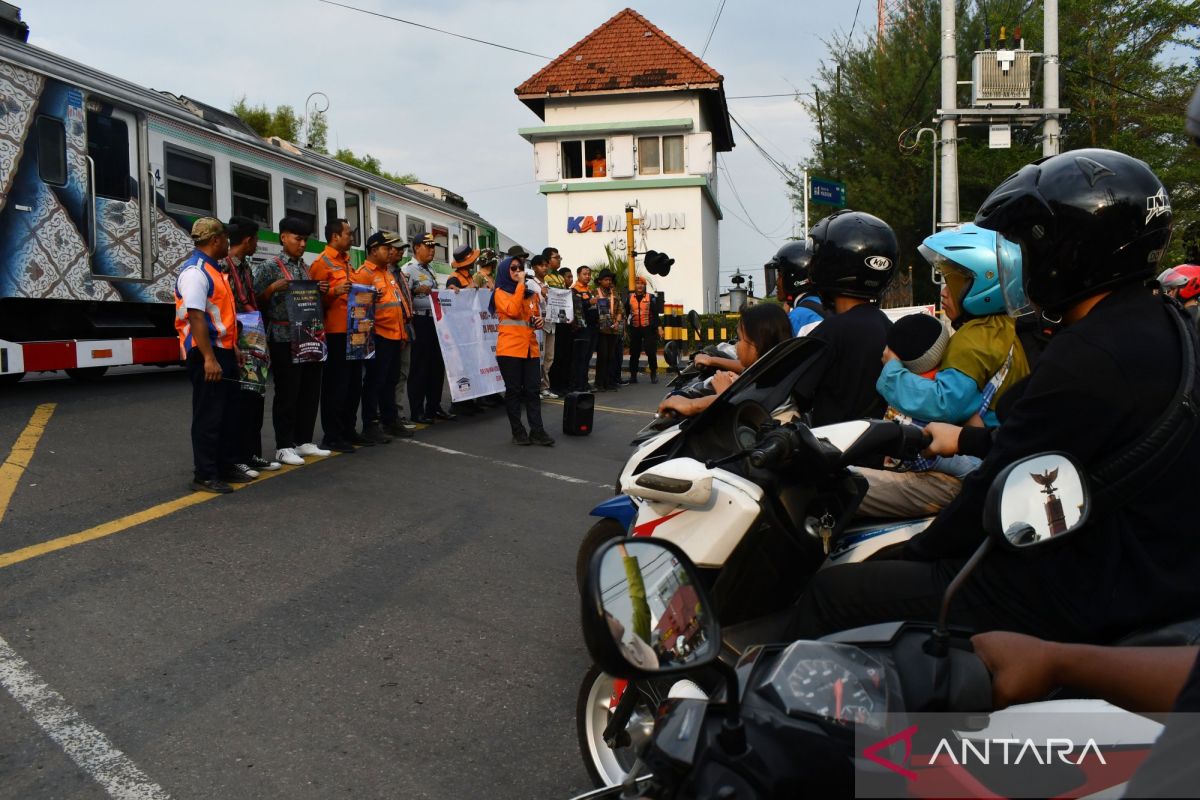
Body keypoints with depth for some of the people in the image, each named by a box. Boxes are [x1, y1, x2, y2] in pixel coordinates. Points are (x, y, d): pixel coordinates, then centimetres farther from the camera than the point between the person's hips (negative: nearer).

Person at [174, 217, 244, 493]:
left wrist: (232, 347, 22)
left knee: (228, 413, 15)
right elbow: (195, 317, -24)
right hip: (206, 353, -10)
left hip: (222, 351, 10)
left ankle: (225, 468, 26)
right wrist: (209, 359, -27)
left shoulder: (213, 269, 16)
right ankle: (204, 476, 5)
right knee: (208, 416, -3)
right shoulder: (195, 271, -16)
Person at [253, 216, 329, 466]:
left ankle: (304, 441, 20)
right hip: (284, 339, -7)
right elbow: (257, 301, -7)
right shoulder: (269, 267, -3)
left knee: (311, 391, 9)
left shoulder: (308, 268, 16)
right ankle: (284, 447, 4)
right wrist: (274, 288, -22)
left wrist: (320, 292, 3)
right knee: (287, 393, -3)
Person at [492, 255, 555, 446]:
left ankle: (537, 431, 2)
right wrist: (520, 285, -12)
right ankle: (518, 431, 8)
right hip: (509, 349, -5)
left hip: (530, 348, 5)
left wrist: (539, 321, 6)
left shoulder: (530, 293, 18)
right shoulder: (500, 292, 0)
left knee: (532, 390, 2)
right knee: (513, 390, 1)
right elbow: (513, 311, -18)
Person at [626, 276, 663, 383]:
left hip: (648, 328, -2)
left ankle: (654, 374, 11)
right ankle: (633, 375, 14)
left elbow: (655, 314, -1)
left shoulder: (651, 298, 3)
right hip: (634, 329, 2)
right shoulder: (630, 298, 9)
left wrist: (659, 326, -9)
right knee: (634, 353, 5)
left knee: (651, 352, -3)